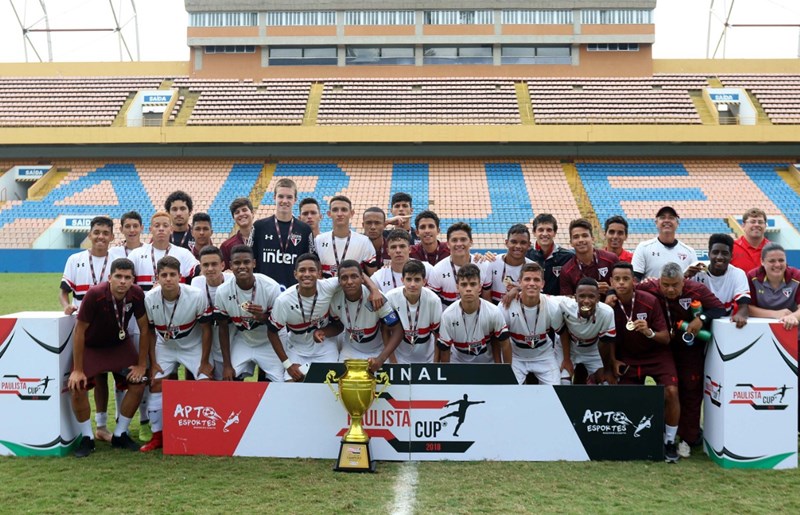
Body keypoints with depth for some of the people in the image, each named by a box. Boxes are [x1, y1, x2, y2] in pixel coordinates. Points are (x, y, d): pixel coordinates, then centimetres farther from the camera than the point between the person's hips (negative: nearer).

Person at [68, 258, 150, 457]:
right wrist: (78, 370, -18)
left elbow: (144, 329, -10)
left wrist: (141, 365, -9)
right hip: (91, 346, -2)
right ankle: (87, 437, 3)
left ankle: (120, 434, 9)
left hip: (121, 344, 3)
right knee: (77, 388, -19)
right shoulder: (94, 294, -30)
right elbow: (79, 331, -21)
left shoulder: (137, 294, -22)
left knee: (138, 384, -10)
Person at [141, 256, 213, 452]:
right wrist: (153, 363, -4)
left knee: (206, 382, -16)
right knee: (156, 384, -7)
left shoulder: (197, 296, -26)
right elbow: (150, 332, -4)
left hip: (193, 346, -2)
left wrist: (204, 362, -12)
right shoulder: (149, 299, -19)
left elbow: (206, 329, -14)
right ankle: (158, 436, 7)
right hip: (164, 346, 2)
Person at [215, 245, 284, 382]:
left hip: (270, 342, -2)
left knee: (278, 385, -9)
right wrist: (227, 365, -3)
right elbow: (223, 328, -4)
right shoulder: (222, 292, -16)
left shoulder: (271, 287, -23)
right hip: (242, 342, 2)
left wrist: (263, 317, -34)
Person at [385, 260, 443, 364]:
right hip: (400, 358, 0)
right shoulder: (390, 297, -19)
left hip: (427, 358, 0)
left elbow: (438, 334, -5)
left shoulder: (434, 300, -19)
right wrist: (393, 362, -5)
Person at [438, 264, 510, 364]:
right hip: (458, 361, 0)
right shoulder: (448, 315, -23)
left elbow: (505, 345, -9)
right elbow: (444, 350, -12)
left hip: (487, 361, 0)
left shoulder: (493, 312, -21)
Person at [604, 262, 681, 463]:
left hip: (657, 355, -2)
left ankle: (670, 441, -4)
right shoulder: (610, 304, -12)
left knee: (671, 392, -22)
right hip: (628, 359, 2)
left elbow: (666, 338, -16)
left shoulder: (650, 301, -19)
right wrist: (613, 361, -8)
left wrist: (649, 332, -35)